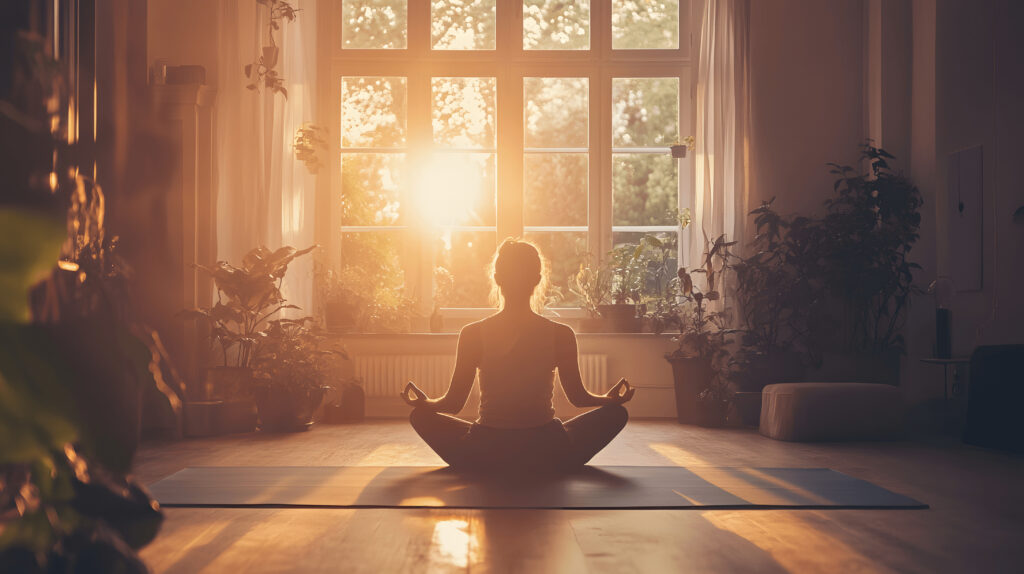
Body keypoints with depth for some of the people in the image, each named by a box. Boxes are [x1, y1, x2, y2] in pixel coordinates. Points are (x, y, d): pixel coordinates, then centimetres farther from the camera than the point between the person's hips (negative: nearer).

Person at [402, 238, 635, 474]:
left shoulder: (472, 334, -5)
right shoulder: (561, 335, -6)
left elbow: (453, 403, 1)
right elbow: (579, 397, 6)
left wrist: (423, 402, 23)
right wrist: (611, 399, 26)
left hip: (485, 455, 1)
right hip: (546, 456, 0)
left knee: (420, 416, 26)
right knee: (617, 414, 21)